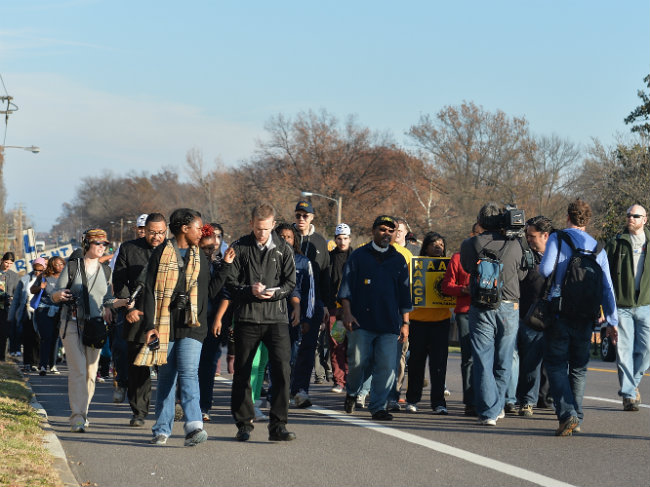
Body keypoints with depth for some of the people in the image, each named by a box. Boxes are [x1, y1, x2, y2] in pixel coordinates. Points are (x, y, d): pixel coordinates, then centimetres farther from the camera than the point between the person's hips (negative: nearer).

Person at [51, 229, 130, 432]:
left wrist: (126, 301, -4)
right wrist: (60, 295, -20)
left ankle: (82, 412, 17)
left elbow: (108, 302, 14)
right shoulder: (72, 267, 2)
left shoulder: (105, 272, 12)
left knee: (91, 373, 2)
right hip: (72, 324, -4)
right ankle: (77, 417, -14)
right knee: (78, 371, -12)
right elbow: (55, 296, 3)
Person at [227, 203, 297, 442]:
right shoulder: (239, 248, 5)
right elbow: (230, 282, 2)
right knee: (242, 373, 6)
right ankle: (244, 424, 18)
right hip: (247, 318, 0)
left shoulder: (283, 249, 9)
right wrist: (249, 290, -16)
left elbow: (291, 282, 7)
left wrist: (275, 292, -13)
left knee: (282, 369, -11)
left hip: (276, 317, 0)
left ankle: (278, 425, -6)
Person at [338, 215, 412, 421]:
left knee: (386, 366, -6)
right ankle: (352, 392, 26)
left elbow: (404, 293, 16)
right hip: (361, 321, -2)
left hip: (389, 324, 2)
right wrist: (347, 313, -6)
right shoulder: (358, 256, 8)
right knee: (358, 362, -2)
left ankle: (378, 407, 1)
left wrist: (405, 322, 10)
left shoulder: (398, 260, 15)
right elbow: (346, 287, 5)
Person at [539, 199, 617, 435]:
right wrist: (612, 320, 9)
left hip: (560, 311, -4)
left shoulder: (557, 238, -1)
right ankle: (577, 417, 14)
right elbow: (607, 287, 8)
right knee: (579, 367, 14)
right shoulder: (597, 247, 10)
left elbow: (546, 270, -13)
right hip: (585, 315, 4)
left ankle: (567, 414, -16)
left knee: (556, 364, 0)